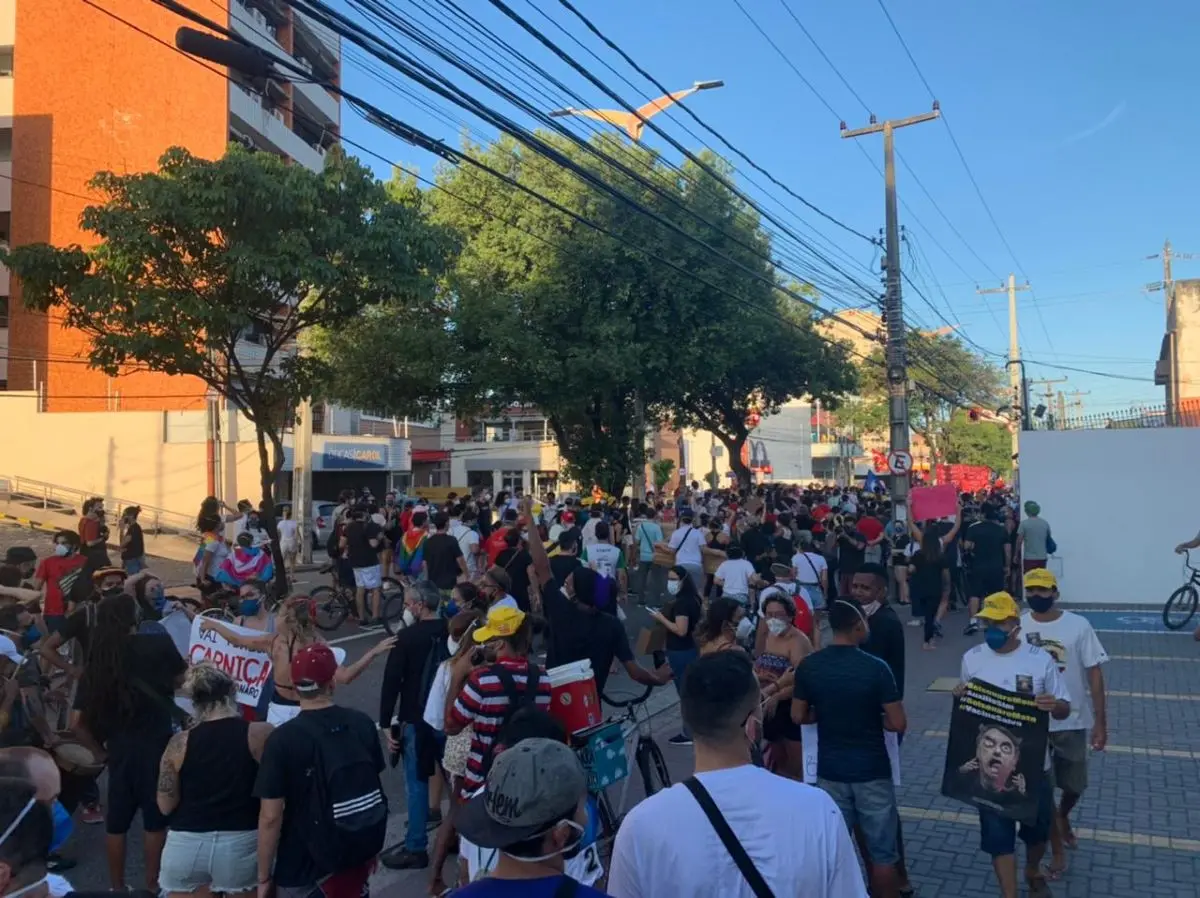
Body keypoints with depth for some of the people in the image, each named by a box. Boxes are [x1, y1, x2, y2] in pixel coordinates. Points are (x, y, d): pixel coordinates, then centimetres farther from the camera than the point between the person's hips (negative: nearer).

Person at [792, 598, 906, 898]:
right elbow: (898, 724, -14)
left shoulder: (808, 667, -7)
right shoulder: (876, 668, -17)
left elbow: (798, 716, 1)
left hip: (830, 770, 3)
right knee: (882, 853, 11)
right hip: (872, 771, -3)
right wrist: (873, 718, 5)